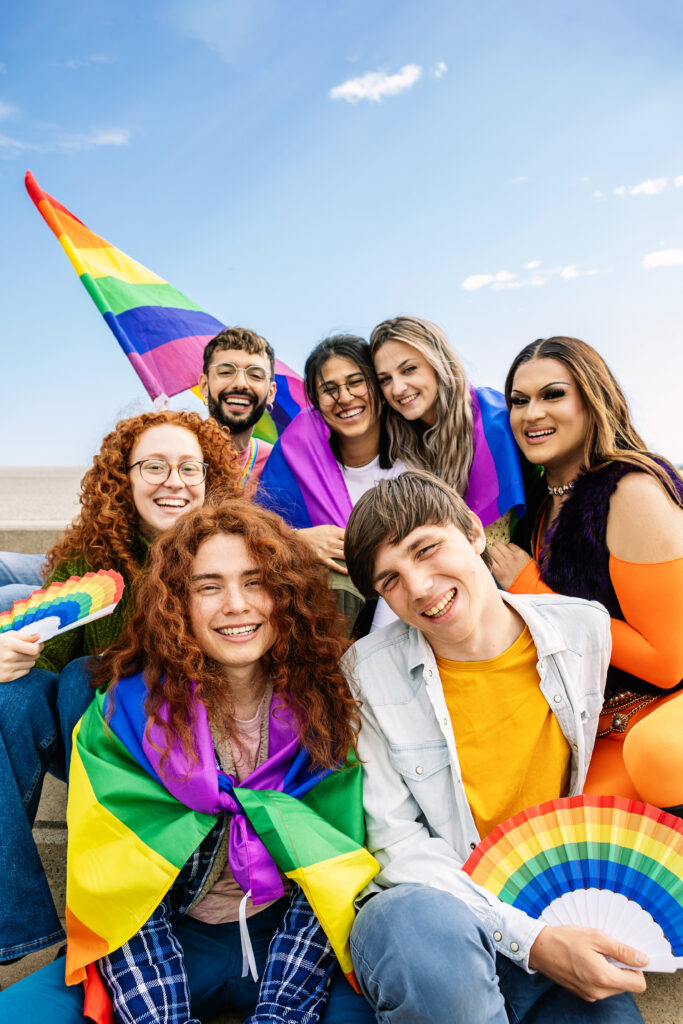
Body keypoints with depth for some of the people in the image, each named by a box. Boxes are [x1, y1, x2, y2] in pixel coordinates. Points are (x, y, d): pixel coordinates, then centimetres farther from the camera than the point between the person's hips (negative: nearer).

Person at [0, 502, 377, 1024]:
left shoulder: (329, 707, -9)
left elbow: (332, 875, -8)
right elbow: (120, 891, -9)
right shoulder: (125, 714, -10)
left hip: (288, 940, 0)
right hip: (175, 943, 1)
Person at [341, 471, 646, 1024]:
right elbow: (398, 843, -9)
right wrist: (530, 938, -19)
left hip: (559, 917, 2)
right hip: (432, 902, -2)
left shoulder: (587, 629, -2)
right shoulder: (368, 672, -10)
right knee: (430, 927, -35)